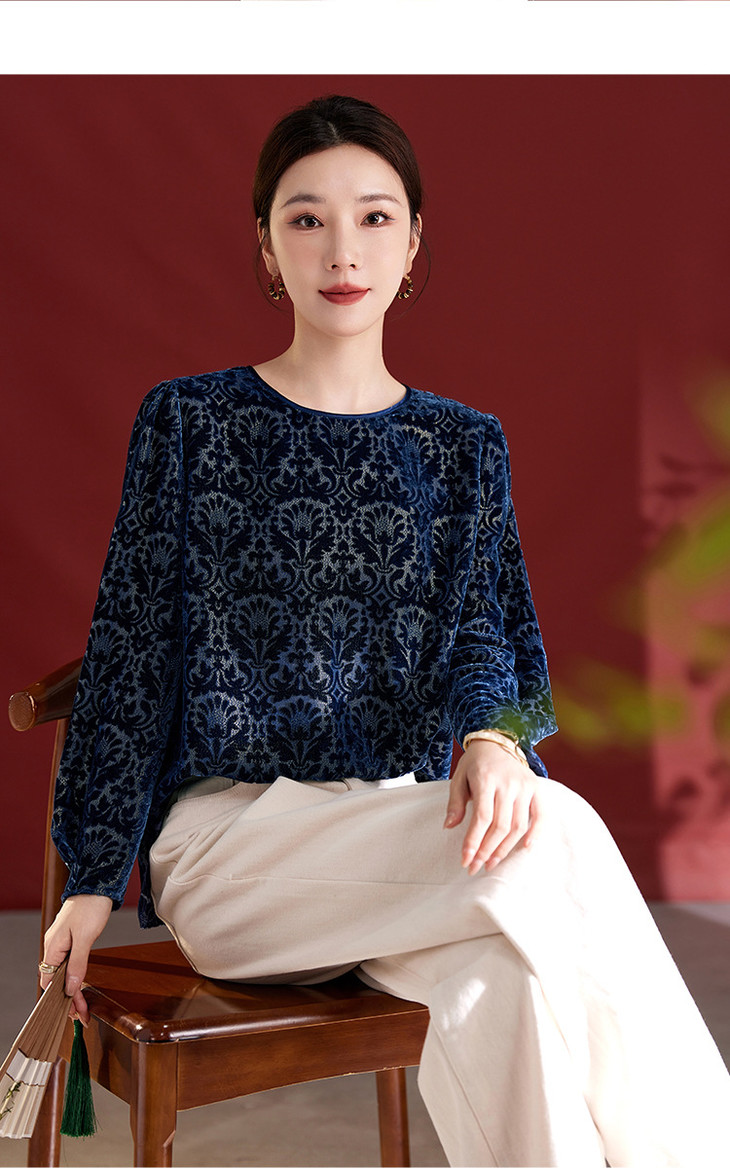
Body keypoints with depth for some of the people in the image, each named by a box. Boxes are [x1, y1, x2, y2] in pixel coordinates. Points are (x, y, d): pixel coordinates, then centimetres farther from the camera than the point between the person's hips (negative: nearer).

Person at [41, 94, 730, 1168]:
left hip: (406, 833, 3)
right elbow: (130, 646, 6)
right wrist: (96, 874, 4)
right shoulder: (190, 420, 6)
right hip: (227, 828, -2)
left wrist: (492, 735, -20)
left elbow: (480, 630, 5)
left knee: (508, 983, -34)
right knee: (554, 841, -30)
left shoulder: (464, 445, 14)